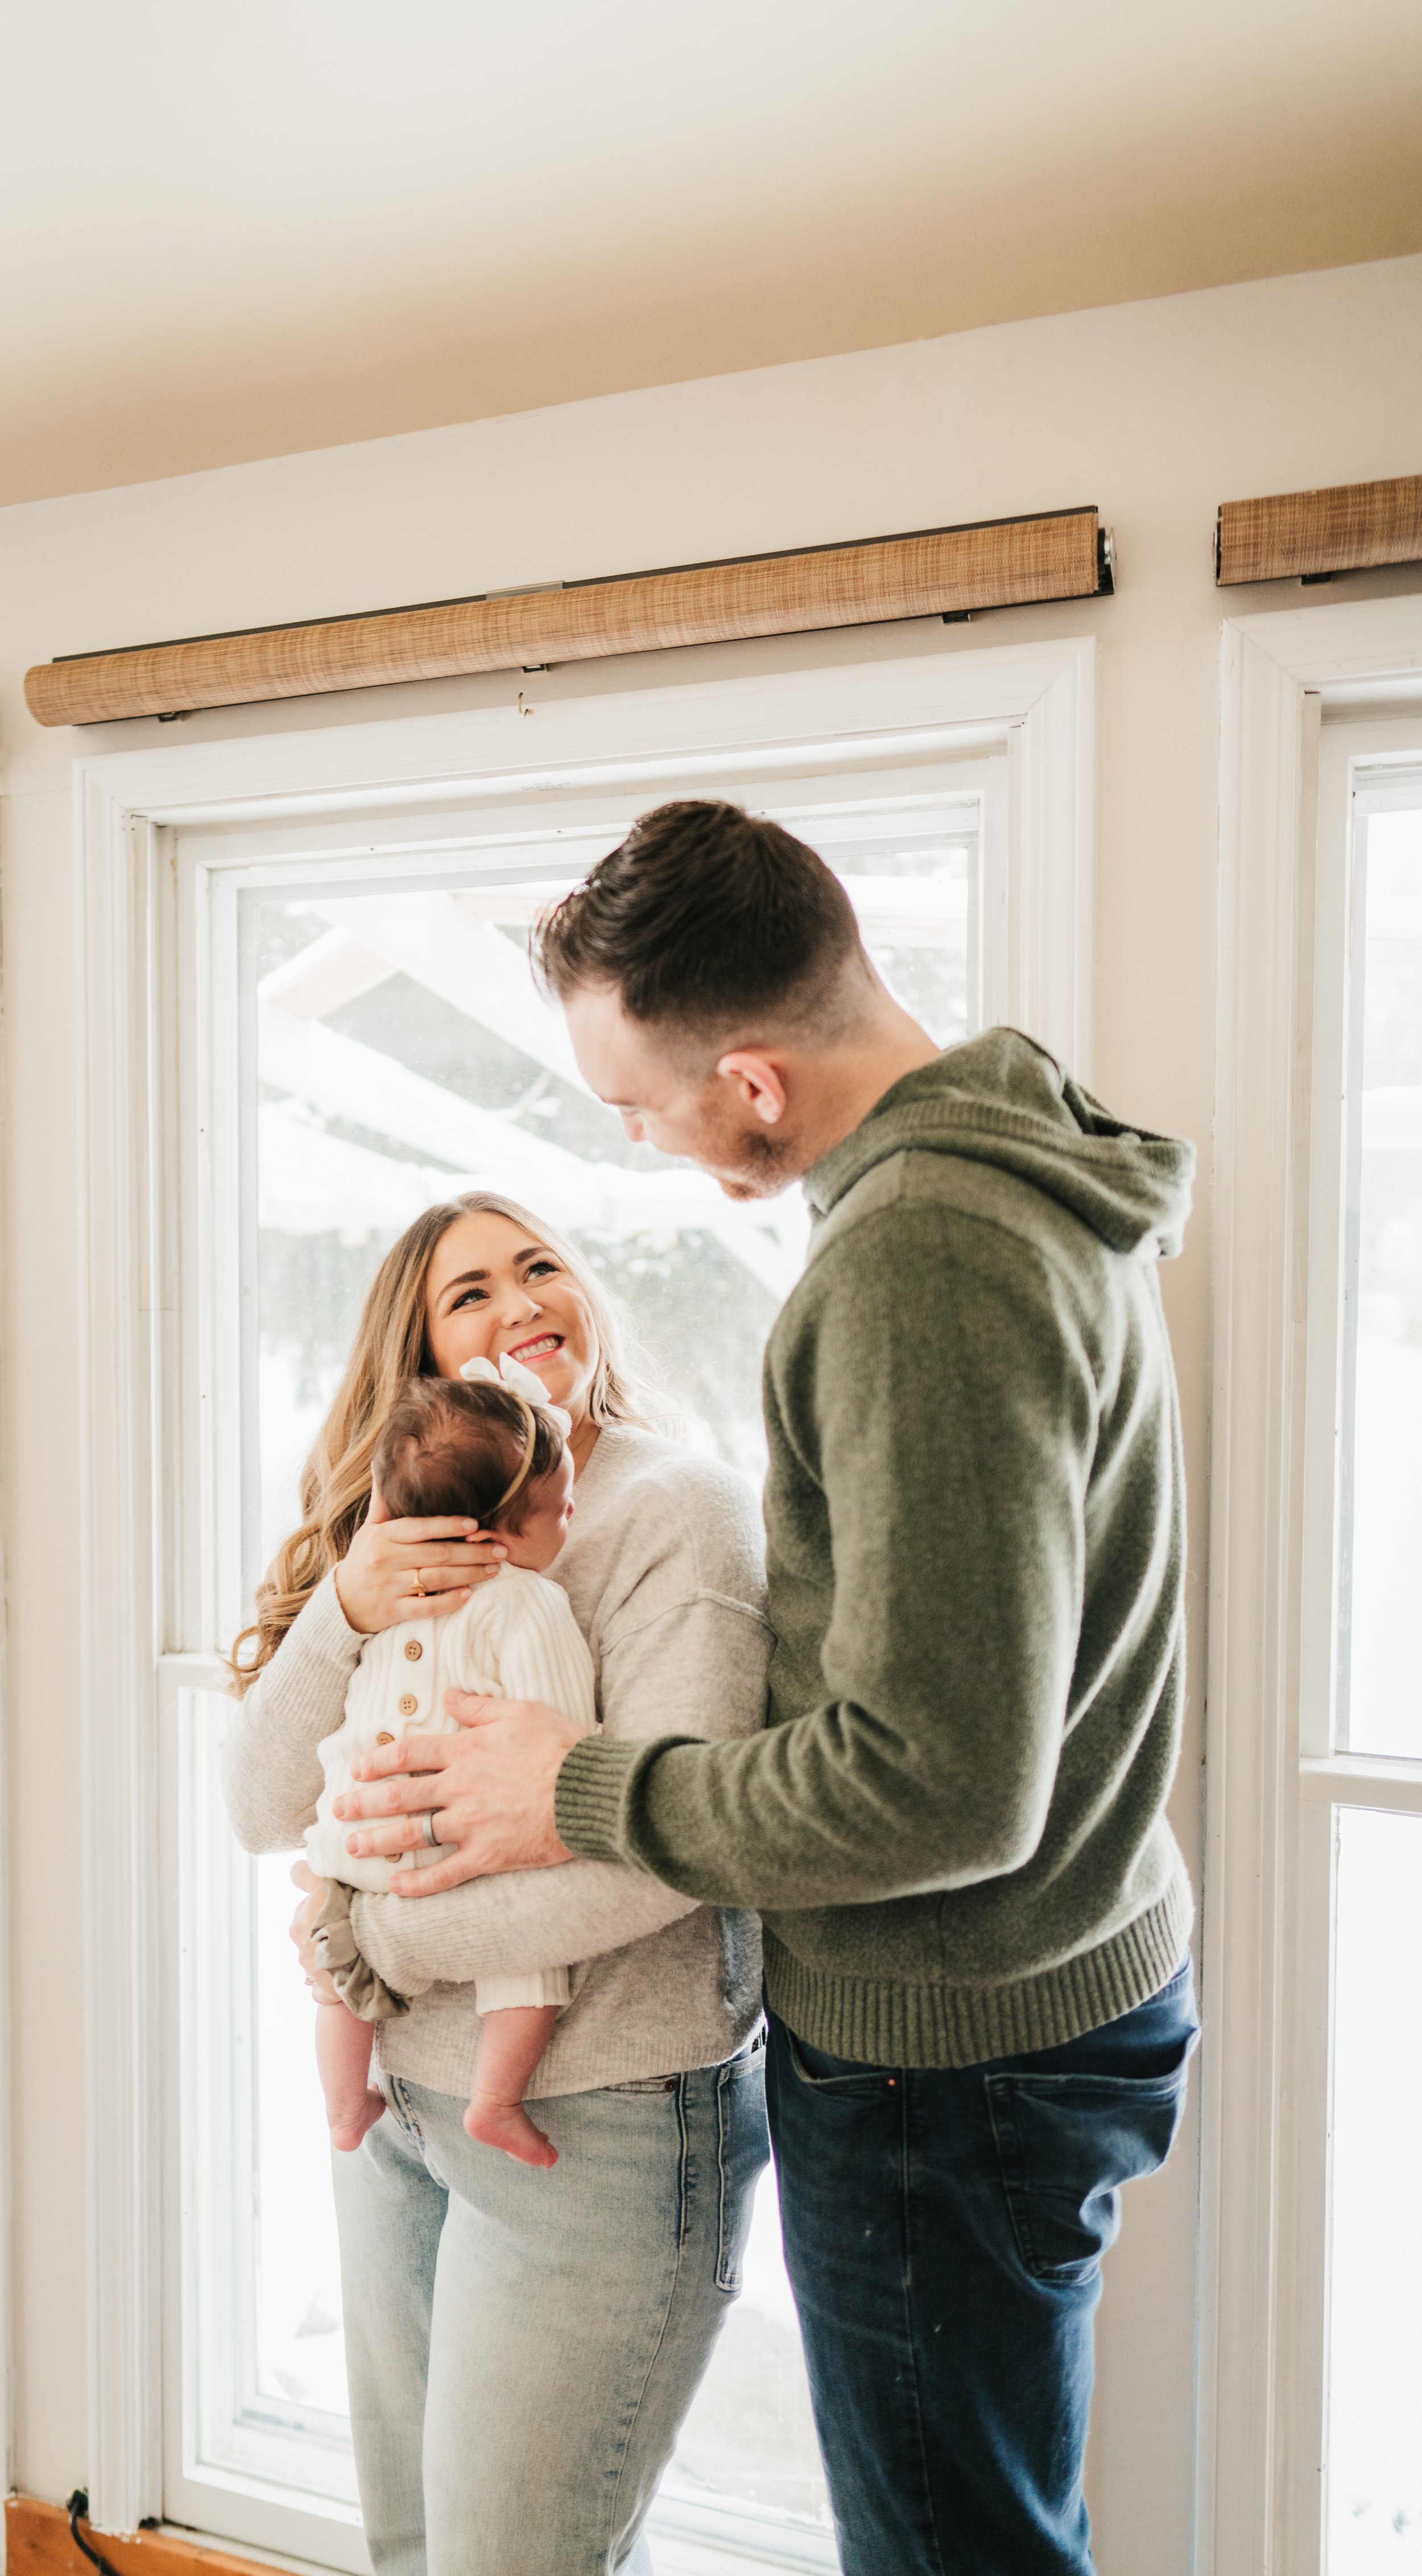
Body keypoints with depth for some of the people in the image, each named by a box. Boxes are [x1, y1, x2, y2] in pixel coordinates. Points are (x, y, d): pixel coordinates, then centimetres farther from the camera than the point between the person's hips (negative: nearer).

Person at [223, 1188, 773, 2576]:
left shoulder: (676, 1509, -15)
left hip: (600, 2125, -6)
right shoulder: (406, 1540, 5)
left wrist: (367, 1937, -15)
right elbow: (265, 1810, -1)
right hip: (398, 2098, 7)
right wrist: (344, 1613, -20)